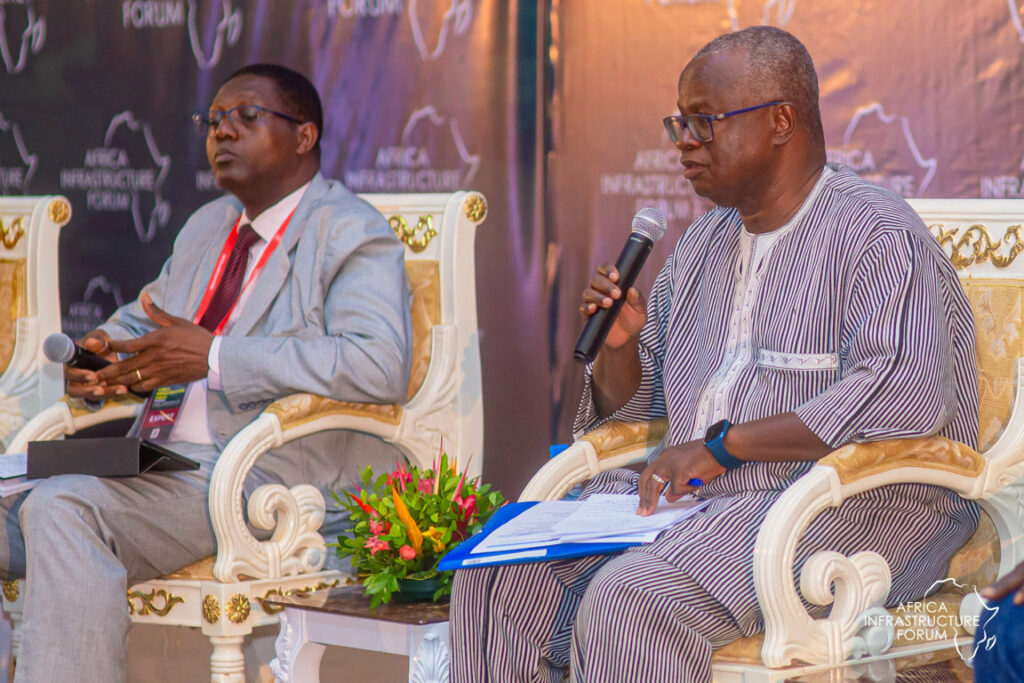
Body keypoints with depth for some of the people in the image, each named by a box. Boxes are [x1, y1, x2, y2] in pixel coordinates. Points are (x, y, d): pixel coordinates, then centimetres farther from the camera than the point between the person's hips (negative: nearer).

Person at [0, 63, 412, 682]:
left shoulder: (351, 232, -1)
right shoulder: (208, 226, 26)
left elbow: (381, 366, -19)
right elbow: (137, 323, 36)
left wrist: (214, 357, -21)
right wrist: (96, 356, 8)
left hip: (268, 476, -8)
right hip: (161, 465, 8)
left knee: (62, 508, -31)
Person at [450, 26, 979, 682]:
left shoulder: (877, 232, -10)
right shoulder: (705, 241, 17)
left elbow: (908, 391, -27)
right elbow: (631, 403, 24)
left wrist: (722, 444, -25)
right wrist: (620, 344, -2)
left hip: (845, 505, -8)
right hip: (693, 496, 8)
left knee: (632, 598, -31)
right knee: (500, 574, -11)